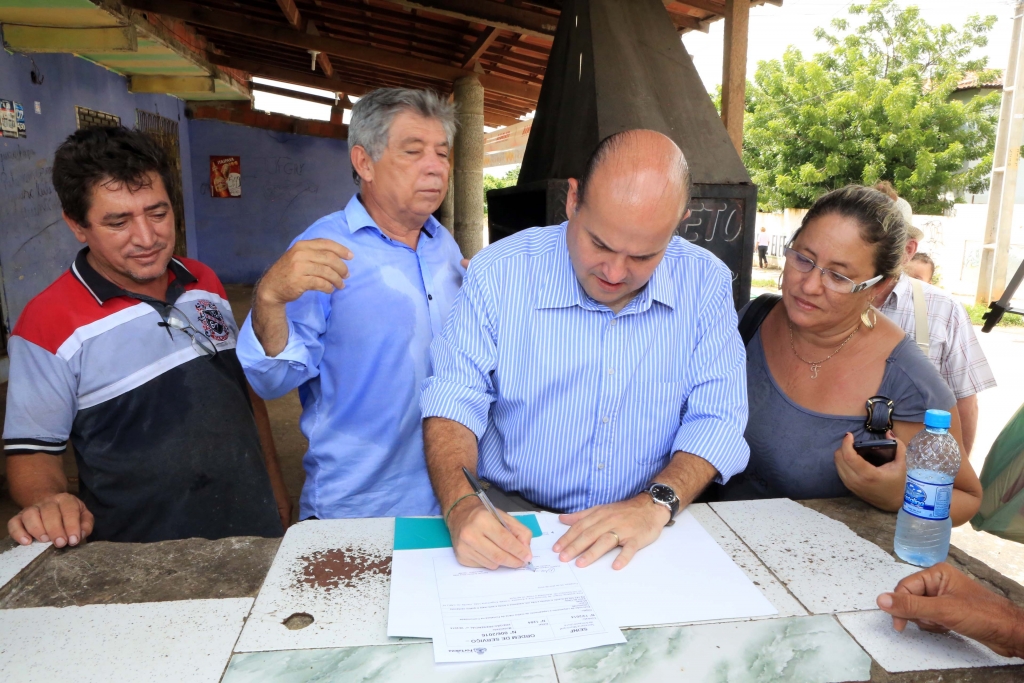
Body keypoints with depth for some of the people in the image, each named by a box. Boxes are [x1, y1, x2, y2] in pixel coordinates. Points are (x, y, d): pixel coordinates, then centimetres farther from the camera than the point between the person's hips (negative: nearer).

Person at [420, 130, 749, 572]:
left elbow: (716, 418, -3)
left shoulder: (706, 283, -4)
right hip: (510, 517, -1)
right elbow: (454, 401, -9)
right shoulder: (499, 274, -8)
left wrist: (656, 503, -21)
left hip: (651, 534, 2)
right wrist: (462, 507, -27)